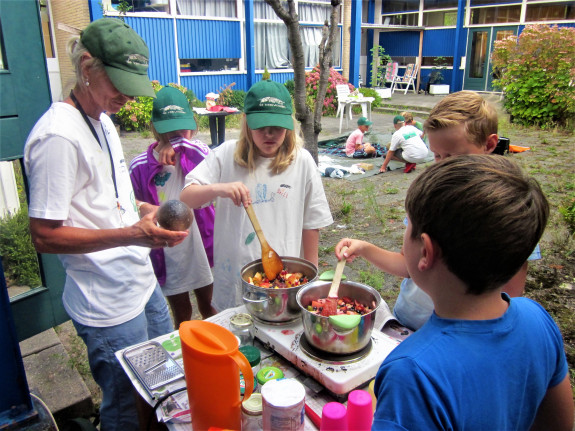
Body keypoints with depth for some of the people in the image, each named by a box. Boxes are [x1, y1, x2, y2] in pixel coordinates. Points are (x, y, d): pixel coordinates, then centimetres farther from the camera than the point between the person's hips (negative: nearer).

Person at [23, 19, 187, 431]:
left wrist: (143, 209, 3)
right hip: (110, 308, -9)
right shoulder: (58, 135, -22)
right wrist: (132, 234, -29)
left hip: (143, 284, 9)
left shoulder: (103, 119, 8)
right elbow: (45, 235, -21)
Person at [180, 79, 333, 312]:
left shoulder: (301, 161, -3)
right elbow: (185, 198, -6)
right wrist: (218, 189, -25)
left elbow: (311, 223, 3)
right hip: (234, 275, 1)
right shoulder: (226, 155, -2)